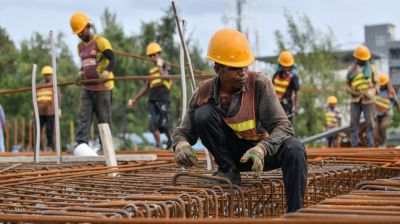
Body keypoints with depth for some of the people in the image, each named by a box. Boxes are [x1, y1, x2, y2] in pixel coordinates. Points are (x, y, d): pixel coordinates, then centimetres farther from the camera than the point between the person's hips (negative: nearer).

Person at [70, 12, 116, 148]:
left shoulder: (100, 41, -6)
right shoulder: (80, 46, 16)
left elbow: (113, 61, -15)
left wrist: (106, 72, -34)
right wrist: (81, 73, 8)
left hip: (102, 87, -6)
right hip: (86, 87, 6)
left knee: (104, 118, -1)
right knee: (83, 117, -6)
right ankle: (81, 144, -12)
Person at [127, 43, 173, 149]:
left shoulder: (166, 66, 5)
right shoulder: (151, 70, 22)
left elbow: (164, 77, -16)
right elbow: (146, 87, 25)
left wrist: (160, 66, -5)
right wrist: (135, 99, 23)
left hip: (163, 99, -5)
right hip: (152, 100, 6)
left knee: (162, 124, -9)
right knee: (153, 122, -11)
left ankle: (170, 139, 18)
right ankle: (158, 144, -7)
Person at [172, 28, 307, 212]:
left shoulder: (259, 83, -20)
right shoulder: (204, 92, -13)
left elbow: (283, 126, -23)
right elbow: (182, 132, -3)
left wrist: (262, 149, -43)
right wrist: (181, 145, -29)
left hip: (263, 150, -1)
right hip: (232, 153, 1)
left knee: (294, 150, -33)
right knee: (203, 114, -22)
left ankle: (294, 213, -21)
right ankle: (229, 171, -8)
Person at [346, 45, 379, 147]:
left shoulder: (371, 68, 6)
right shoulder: (351, 69, 9)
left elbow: (376, 84, 5)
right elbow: (347, 85, 12)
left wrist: (371, 93, -12)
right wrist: (351, 91, -9)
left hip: (368, 100, -1)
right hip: (355, 100, 1)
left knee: (370, 123, -3)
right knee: (354, 123, -2)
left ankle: (370, 146, 0)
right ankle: (354, 146, 1)